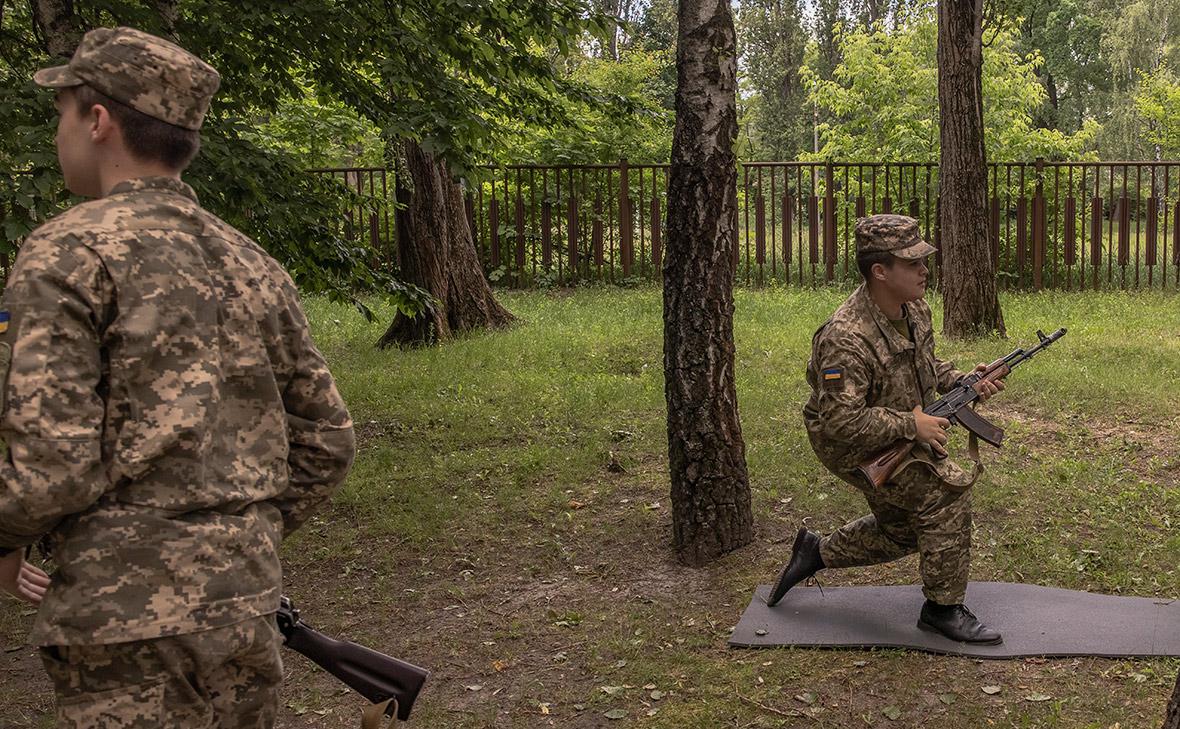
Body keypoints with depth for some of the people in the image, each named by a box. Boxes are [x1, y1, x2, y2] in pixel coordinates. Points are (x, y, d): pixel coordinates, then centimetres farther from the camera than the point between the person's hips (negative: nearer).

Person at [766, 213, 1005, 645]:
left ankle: (818, 552, 36)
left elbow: (926, 363, 13)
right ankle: (943, 609, -6)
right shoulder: (847, 339, -34)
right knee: (946, 493, -20)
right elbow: (841, 421, -36)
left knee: (901, 529, 19)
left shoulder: (915, 309, -6)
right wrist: (911, 425, -29)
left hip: (899, 440, 9)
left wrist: (962, 382, -6)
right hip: (853, 447, -9)